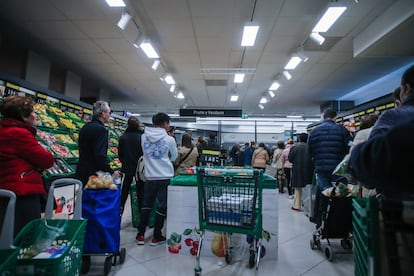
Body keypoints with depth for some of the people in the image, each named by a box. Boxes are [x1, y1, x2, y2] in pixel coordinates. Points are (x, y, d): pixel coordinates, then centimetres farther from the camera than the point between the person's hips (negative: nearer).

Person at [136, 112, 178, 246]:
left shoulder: (144, 136, 0)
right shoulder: (169, 139, -9)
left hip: (149, 177, 4)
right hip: (165, 177, -3)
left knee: (146, 205, 19)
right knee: (162, 206, 9)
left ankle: (140, 235, 25)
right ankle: (156, 237, 20)